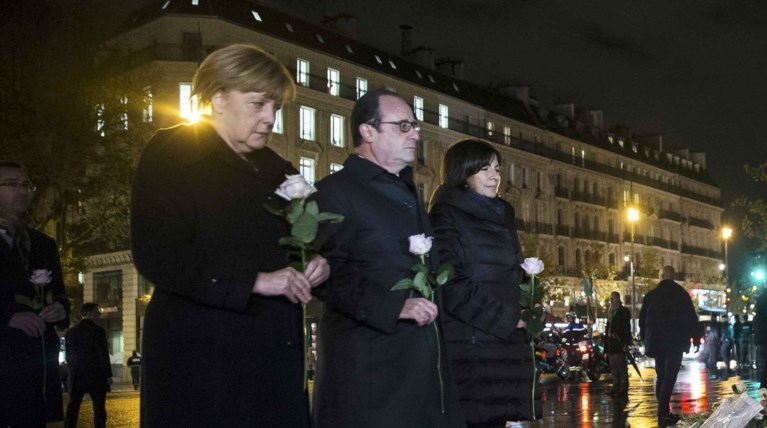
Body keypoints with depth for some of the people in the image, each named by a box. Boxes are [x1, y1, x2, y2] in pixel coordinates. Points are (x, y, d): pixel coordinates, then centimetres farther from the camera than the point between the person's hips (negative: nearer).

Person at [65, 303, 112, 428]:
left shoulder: (71, 332, 9)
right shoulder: (97, 331, -10)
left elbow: (69, 355, 13)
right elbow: (103, 355, -12)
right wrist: (108, 375, -6)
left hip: (76, 376, 5)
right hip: (95, 376, -5)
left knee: (72, 407, 8)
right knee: (99, 407, 0)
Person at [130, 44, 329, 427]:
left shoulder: (277, 170, 17)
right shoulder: (171, 155, -3)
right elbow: (157, 257, -15)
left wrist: (312, 267, 1)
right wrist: (255, 281, -18)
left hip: (274, 355, 6)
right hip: (200, 356, -6)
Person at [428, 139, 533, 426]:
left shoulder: (500, 217, 20)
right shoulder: (447, 216, -4)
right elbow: (449, 282, -15)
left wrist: (518, 317, 8)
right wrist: (501, 320, -12)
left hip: (504, 345, 7)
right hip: (467, 345, -7)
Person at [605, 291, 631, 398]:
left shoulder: (624, 311, -5)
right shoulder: (610, 311, 19)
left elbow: (627, 328, -11)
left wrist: (626, 343, -18)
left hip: (619, 342, -8)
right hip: (610, 342, 8)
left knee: (621, 366, -8)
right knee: (613, 367, 9)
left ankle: (623, 389, -7)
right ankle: (616, 388, 14)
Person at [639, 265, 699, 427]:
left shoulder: (650, 295, 6)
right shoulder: (681, 294, -1)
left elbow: (642, 319, 9)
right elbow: (691, 318, -2)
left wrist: (645, 339, 19)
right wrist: (695, 338, 7)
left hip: (657, 341, 3)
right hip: (676, 342, -3)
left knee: (661, 376, 14)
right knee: (669, 377, -6)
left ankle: (663, 412, 14)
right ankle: (663, 413, -14)